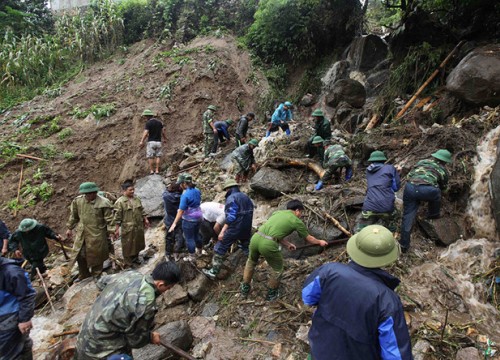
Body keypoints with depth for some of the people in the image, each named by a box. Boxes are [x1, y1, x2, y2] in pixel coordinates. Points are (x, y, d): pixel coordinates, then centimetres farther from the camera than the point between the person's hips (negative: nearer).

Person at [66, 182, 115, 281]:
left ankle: (96, 278, 28)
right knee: (80, 256, 12)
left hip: (97, 235, -4)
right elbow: (73, 215, 12)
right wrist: (70, 228, 15)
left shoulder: (104, 203, -15)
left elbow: (109, 219, -11)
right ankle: (83, 276, 34)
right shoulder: (78, 201, -1)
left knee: (96, 257, 8)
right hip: (82, 234, 4)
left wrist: (111, 232, -13)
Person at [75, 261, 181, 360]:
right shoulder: (145, 302, -31)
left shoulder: (131, 274, -9)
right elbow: (136, 339, -16)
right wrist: (151, 337, 4)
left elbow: (102, 282, 11)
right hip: (102, 350, -8)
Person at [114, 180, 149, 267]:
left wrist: (145, 219, 14)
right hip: (128, 229, -6)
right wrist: (116, 229, -14)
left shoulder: (137, 199, 6)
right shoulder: (120, 202, -14)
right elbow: (117, 217, -13)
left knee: (137, 244, 19)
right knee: (128, 246, 5)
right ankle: (128, 264, 19)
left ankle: (135, 259, 40)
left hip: (139, 227, 6)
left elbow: (142, 211, 17)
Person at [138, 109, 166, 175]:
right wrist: (164, 139, 28)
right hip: (158, 142, 5)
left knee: (150, 157, 1)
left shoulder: (148, 123, -8)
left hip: (151, 142, -5)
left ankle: (151, 170, -1)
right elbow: (163, 132, 13)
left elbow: (145, 133, -18)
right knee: (157, 156, 7)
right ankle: (157, 170, 3)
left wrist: (142, 141, -24)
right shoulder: (159, 122, 9)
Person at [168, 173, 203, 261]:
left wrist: (174, 223, -20)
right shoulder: (197, 191, -1)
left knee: (189, 239, 10)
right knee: (196, 235, 25)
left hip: (189, 220, -7)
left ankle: (191, 257, 24)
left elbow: (181, 211, -23)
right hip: (198, 217, 8)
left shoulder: (185, 195, -24)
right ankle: (199, 251, 44)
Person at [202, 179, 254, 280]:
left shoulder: (231, 198, -15)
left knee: (219, 249, 3)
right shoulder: (245, 196, 10)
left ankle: (214, 272, 5)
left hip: (234, 229, -7)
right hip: (247, 229, 7)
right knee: (247, 246, 31)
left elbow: (231, 216, -22)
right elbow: (252, 207, 13)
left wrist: (222, 231, -22)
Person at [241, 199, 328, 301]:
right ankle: (271, 294, 37)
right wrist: (320, 242, 44)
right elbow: (308, 238, 25)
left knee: (251, 261, 33)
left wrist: (287, 244, 39)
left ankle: (245, 288, 43)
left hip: (256, 238, 6)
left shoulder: (277, 212, 24)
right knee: (278, 269, 22)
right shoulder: (296, 221, 10)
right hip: (268, 244, -6)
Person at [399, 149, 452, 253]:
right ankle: (433, 215, 44)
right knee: (436, 192, 32)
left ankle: (404, 244, 13)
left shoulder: (423, 161, 31)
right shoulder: (443, 170, 24)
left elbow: (411, 173, 36)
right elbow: (443, 187, 39)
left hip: (409, 187, 3)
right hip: (426, 190, -3)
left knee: (408, 216, 11)